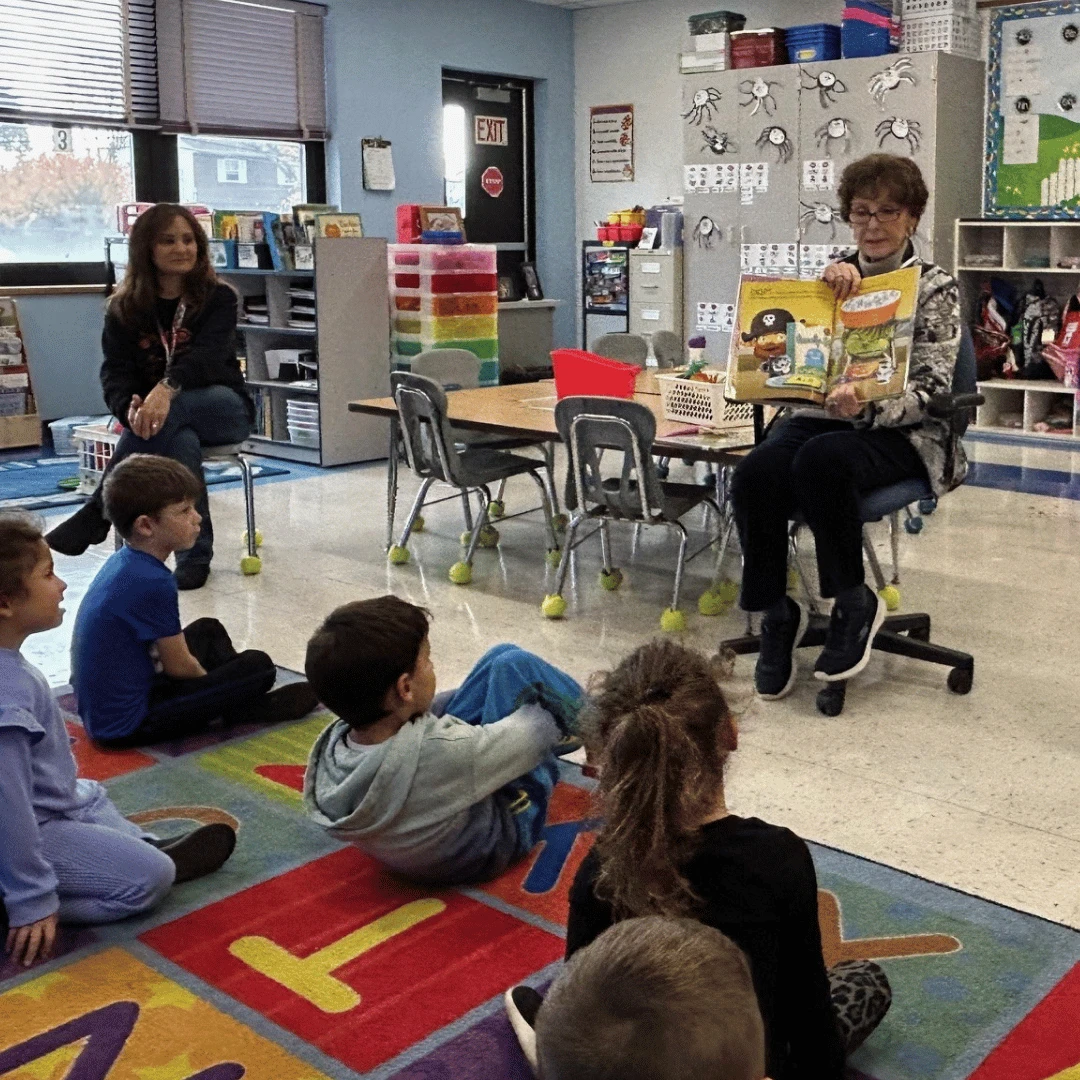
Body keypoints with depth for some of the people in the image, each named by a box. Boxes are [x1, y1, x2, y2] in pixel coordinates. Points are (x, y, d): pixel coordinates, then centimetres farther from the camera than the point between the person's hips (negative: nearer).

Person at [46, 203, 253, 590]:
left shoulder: (218, 298, -4)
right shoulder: (124, 309, 3)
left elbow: (209, 355, -22)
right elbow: (116, 372, -8)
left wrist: (167, 389, -44)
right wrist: (131, 409, -33)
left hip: (222, 408, -1)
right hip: (159, 418, 1)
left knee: (170, 414, -37)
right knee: (181, 440, -38)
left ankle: (96, 515, -35)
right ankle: (196, 554, -32)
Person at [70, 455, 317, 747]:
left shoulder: (123, 561, 3)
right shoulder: (154, 583, -24)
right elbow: (179, 666, -14)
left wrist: (211, 681, 17)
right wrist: (212, 687, 6)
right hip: (126, 725, -10)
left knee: (208, 630, 25)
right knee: (258, 667, -11)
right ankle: (239, 711, 16)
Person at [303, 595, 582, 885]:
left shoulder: (332, 746, -23)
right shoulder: (441, 753, -44)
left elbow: (410, 715, -4)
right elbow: (537, 732, -26)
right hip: (506, 823, -6)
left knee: (501, 655, 9)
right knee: (513, 664, -3)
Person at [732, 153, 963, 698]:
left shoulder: (935, 287, 3)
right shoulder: (838, 276, 17)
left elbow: (930, 388, -7)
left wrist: (865, 409, -27)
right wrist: (826, 282, -10)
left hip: (899, 432, -4)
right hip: (820, 415, 4)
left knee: (821, 460, -38)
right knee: (755, 474, -29)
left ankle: (855, 602, -17)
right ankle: (776, 613, -12)